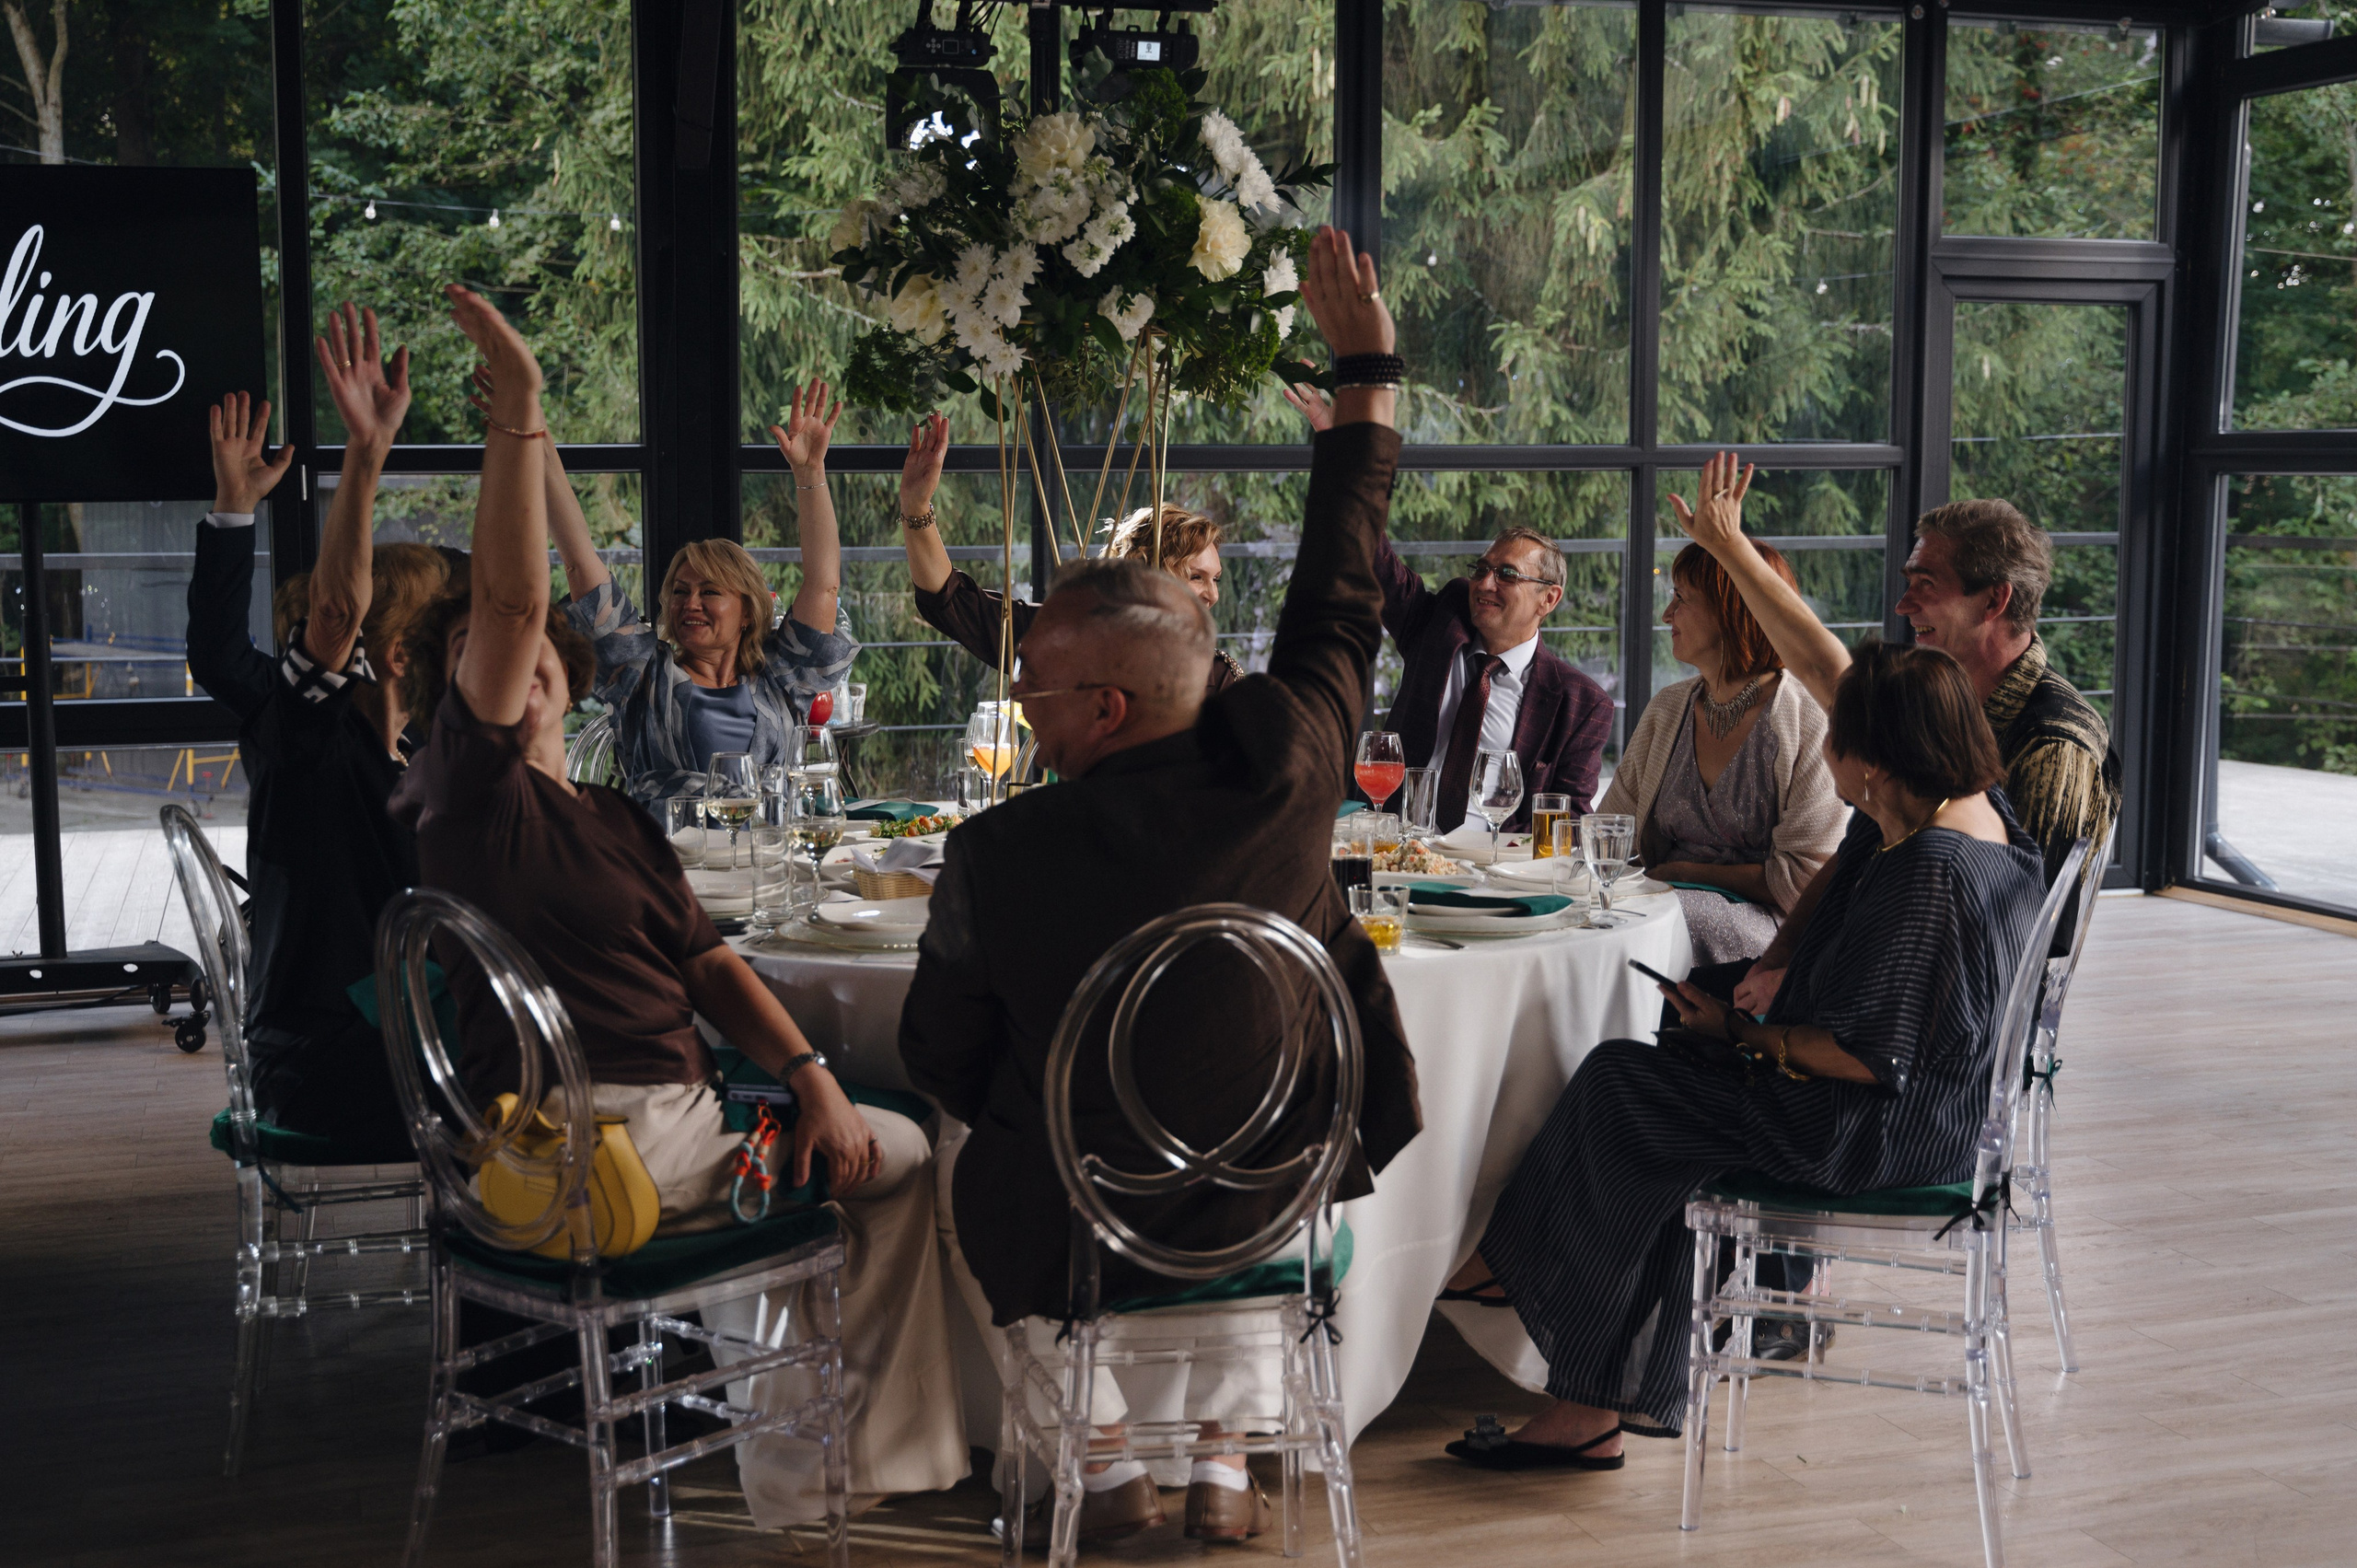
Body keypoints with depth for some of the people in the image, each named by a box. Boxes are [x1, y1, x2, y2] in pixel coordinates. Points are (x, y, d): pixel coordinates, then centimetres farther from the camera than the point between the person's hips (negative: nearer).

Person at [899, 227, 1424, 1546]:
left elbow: (945, 1062, -8)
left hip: (1075, 1243, -2)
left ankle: (1110, 1462, 33)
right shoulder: (1282, 762, -19)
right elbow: (1342, 598, -2)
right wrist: (1367, 374, 9)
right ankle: (1229, 1463, 36)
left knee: (983, 1176, 33)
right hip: (1275, 1215, 3)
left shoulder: (998, 857, -23)